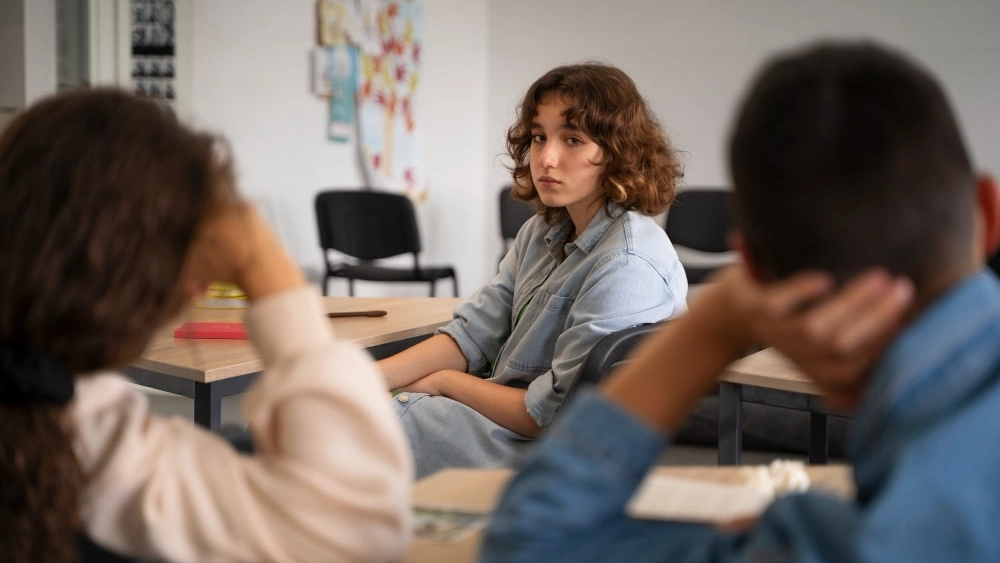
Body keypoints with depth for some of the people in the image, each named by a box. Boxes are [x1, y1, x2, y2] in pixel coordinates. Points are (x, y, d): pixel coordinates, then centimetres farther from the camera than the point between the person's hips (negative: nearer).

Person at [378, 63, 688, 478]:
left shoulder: (628, 264, -23)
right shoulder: (543, 234, 7)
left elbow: (549, 415, -22)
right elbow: (471, 335, 4)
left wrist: (442, 382, -8)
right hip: (507, 409, 8)